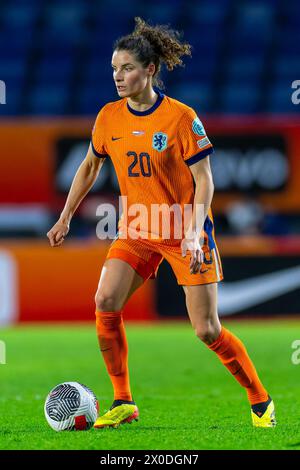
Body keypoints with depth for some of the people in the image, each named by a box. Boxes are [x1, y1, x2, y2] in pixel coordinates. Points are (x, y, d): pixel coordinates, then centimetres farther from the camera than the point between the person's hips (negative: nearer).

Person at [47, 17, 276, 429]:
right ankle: (123, 402, -3)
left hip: (185, 232, -4)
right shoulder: (109, 117, -1)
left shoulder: (181, 117, -15)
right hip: (136, 230, 5)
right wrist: (65, 218, 13)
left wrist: (194, 233, -25)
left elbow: (204, 182, -13)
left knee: (206, 329, -7)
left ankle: (260, 402, 12)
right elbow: (90, 166, 16)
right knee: (105, 302, -16)